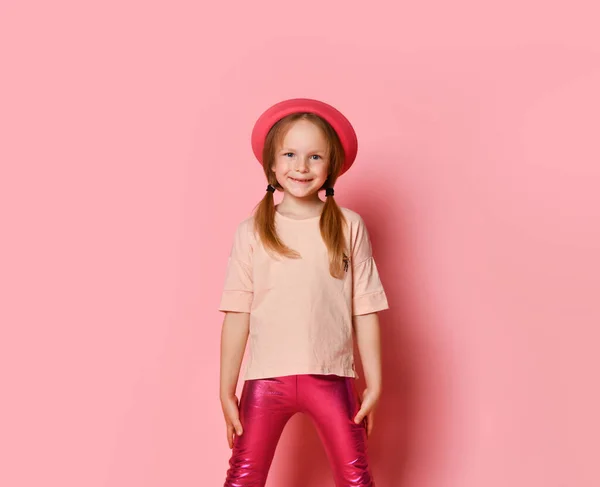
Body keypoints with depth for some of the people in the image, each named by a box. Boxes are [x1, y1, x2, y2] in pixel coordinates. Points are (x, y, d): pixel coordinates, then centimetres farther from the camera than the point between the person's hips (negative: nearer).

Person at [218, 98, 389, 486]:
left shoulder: (349, 227, 0)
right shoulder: (252, 232, 1)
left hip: (331, 378, 0)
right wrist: (226, 390, 2)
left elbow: (365, 311, 2)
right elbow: (237, 313, 1)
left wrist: (375, 383, 3)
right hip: (266, 377, 1)